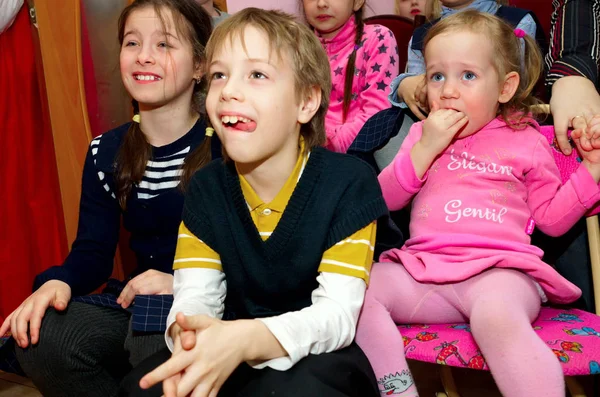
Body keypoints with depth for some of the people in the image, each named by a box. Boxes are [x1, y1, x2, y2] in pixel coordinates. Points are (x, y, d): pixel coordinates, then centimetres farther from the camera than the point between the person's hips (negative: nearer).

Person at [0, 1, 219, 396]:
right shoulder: (107, 153, 7)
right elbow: (93, 251, 6)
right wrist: (59, 282, -16)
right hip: (140, 296, 5)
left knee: (156, 353, -36)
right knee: (41, 338, -21)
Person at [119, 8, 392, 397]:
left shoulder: (350, 181, -15)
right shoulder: (207, 188, -1)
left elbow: (338, 315, -22)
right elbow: (194, 298, -8)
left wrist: (245, 340, -40)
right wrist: (189, 336, -34)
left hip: (317, 356, -3)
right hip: (232, 354, 3)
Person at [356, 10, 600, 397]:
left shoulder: (526, 141, 12)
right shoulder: (422, 134, 20)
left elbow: (551, 218, 14)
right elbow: (385, 199, 11)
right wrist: (427, 148, -1)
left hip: (499, 269, -4)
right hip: (424, 265, 4)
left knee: (496, 317, -38)